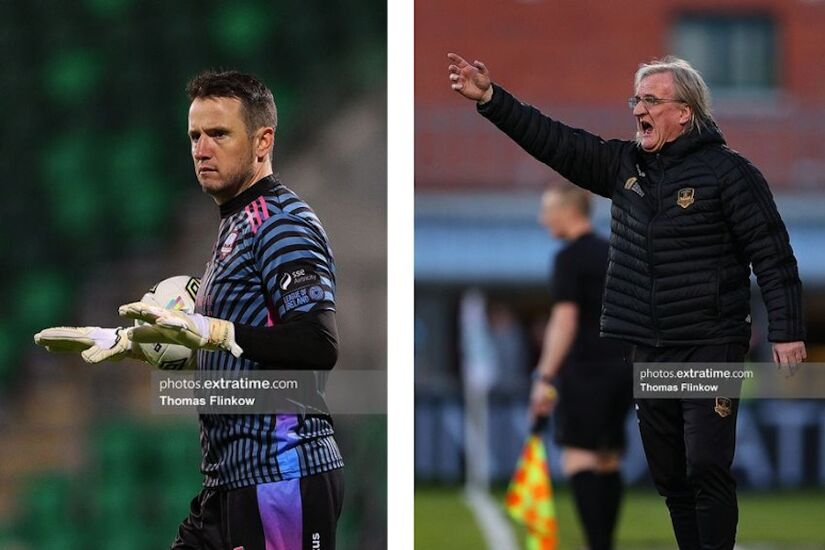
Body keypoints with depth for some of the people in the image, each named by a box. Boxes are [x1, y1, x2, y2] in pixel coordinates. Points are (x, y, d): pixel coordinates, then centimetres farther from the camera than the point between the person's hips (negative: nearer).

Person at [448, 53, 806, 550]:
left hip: (710, 346, -7)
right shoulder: (625, 164, 11)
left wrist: (788, 332, -14)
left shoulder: (727, 170, -7)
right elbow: (555, 141, 9)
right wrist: (489, 98, 0)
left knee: (707, 469, -12)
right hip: (649, 349, 7)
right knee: (669, 474, 10)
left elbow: (773, 255, -9)